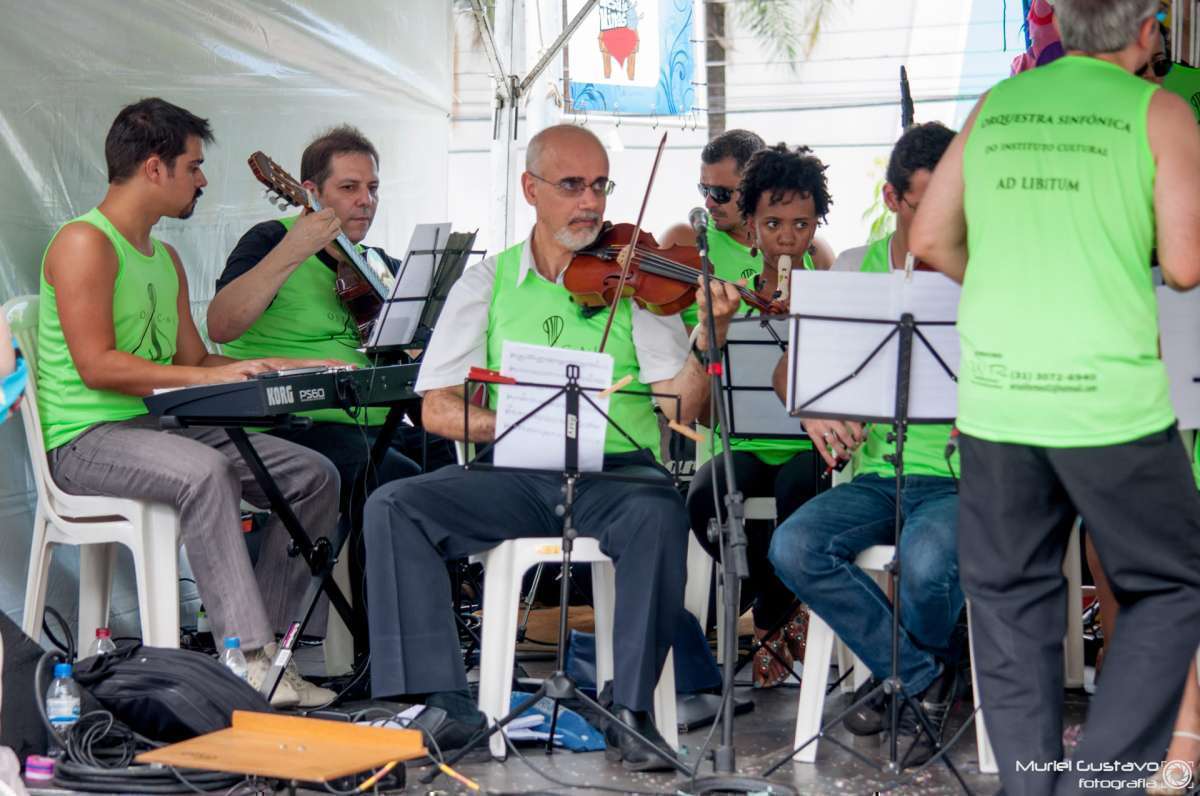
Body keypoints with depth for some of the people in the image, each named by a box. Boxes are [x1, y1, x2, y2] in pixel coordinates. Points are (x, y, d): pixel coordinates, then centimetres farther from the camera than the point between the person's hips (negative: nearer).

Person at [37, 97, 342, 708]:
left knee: (314, 474, -6)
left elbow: (192, 361, 19)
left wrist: (294, 368, 8)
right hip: (87, 439, -9)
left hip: (158, 426, 9)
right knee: (205, 471, -38)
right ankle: (249, 660, -40)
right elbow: (97, 366, -19)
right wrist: (210, 378, -23)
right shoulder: (85, 243, -10)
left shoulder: (165, 258, 20)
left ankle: (254, 640, -8)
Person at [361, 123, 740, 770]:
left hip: (616, 472, -2)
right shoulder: (487, 283, 10)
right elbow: (437, 409, 3)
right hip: (513, 476, 2)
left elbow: (680, 406, -4)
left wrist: (710, 340, -22)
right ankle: (446, 704, -18)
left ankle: (631, 709, -25)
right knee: (392, 506, -20)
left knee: (659, 513, -34)